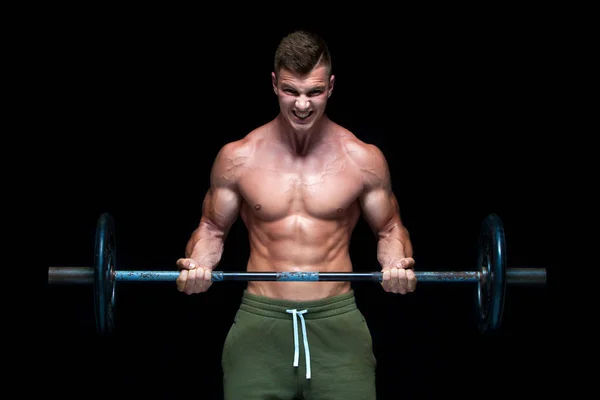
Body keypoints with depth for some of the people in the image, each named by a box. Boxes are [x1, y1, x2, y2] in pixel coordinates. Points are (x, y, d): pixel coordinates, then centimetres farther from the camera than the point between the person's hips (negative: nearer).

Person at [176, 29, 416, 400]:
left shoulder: (364, 159, 4)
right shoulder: (237, 157, 4)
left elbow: (390, 229, 15)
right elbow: (213, 228, 16)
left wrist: (398, 263, -6)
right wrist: (199, 264, -5)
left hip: (337, 318, 0)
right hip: (260, 318, 0)